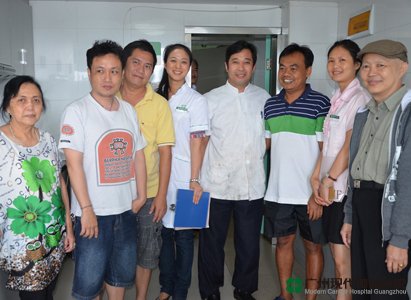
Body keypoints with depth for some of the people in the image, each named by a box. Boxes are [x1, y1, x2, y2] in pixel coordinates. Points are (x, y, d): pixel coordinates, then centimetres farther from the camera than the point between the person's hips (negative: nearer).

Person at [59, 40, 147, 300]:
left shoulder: (129, 110, 7)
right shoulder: (76, 111, -10)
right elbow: (74, 163, -14)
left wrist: (141, 195, 7)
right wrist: (86, 209, -16)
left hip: (126, 210, 6)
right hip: (94, 212, -5)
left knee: (122, 273, 20)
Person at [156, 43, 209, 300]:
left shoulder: (196, 100, -3)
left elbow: (197, 142, -8)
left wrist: (194, 180, -13)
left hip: (183, 177, -4)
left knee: (183, 235, 4)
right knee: (163, 232, 12)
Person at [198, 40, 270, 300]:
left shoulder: (264, 98, 7)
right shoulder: (211, 99, 0)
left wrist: (257, 156, 6)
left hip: (253, 185, 2)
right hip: (216, 185, -2)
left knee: (249, 243, 12)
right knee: (212, 243, 10)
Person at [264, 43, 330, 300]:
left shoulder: (321, 104, -10)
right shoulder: (270, 105, 6)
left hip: (309, 193, -4)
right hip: (278, 191, 5)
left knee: (313, 246, 10)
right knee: (284, 241, 16)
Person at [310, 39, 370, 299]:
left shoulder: (360, 98, -9)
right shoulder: (336, 99, 16)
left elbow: (350, 145, -14)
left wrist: (328, 180, -10)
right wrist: (316, 178, 5)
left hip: (346, 187, -8)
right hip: (330, 187, 8)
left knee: (343, 260, -3)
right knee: (337, 255, 14)